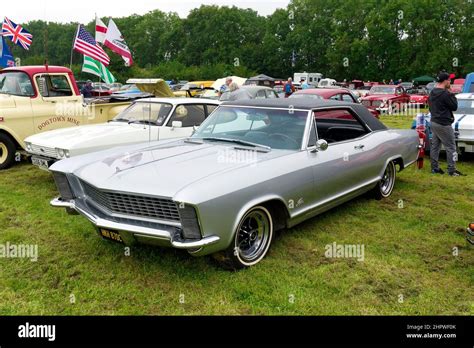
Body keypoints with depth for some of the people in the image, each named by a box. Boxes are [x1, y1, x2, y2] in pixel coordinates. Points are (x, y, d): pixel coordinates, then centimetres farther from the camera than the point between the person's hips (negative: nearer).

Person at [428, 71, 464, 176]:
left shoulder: (432, 93, 8)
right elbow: (454, 107, -11)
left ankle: (434, 168, 18)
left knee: (435, 146, 13)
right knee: (451, 147, -1)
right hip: (444, 124, -9)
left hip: (434, 122, 9)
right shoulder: (445, 94, -20)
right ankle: (452, 170, 2)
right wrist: (452, 94, -6)